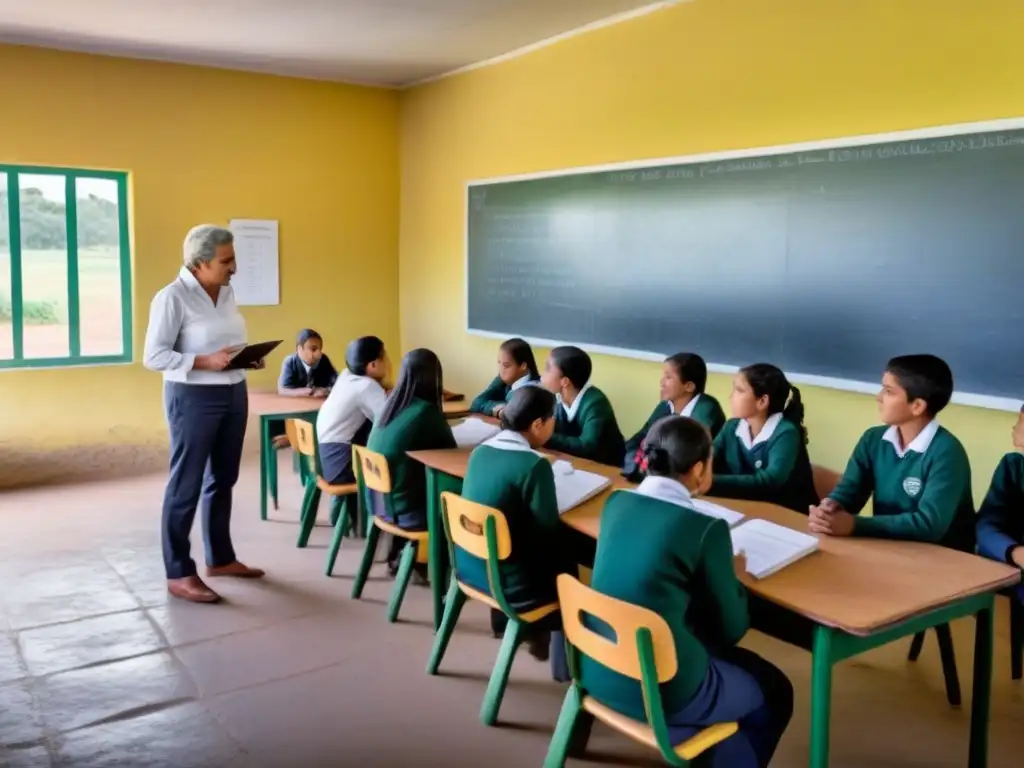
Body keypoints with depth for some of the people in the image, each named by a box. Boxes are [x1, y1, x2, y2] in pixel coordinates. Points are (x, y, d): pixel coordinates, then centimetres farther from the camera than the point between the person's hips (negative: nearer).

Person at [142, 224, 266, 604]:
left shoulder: (226, 291, 8)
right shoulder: (172, 297, -14)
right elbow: (153, 356, -16)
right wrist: (205, 362, -26)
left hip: (234, 393, 8)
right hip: (192, 398, -8)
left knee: (223, 480, 15)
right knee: (186, 484, 0)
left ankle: (220, 558, 29)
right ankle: (179, 573, 10)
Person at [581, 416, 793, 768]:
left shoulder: (617, 502, -1)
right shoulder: (705, 528, -18)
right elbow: (730, 629, -7)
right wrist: (732, 575, 9)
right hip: (659, 689, -6)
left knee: (733, 659, 30)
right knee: (774, 692, 21)